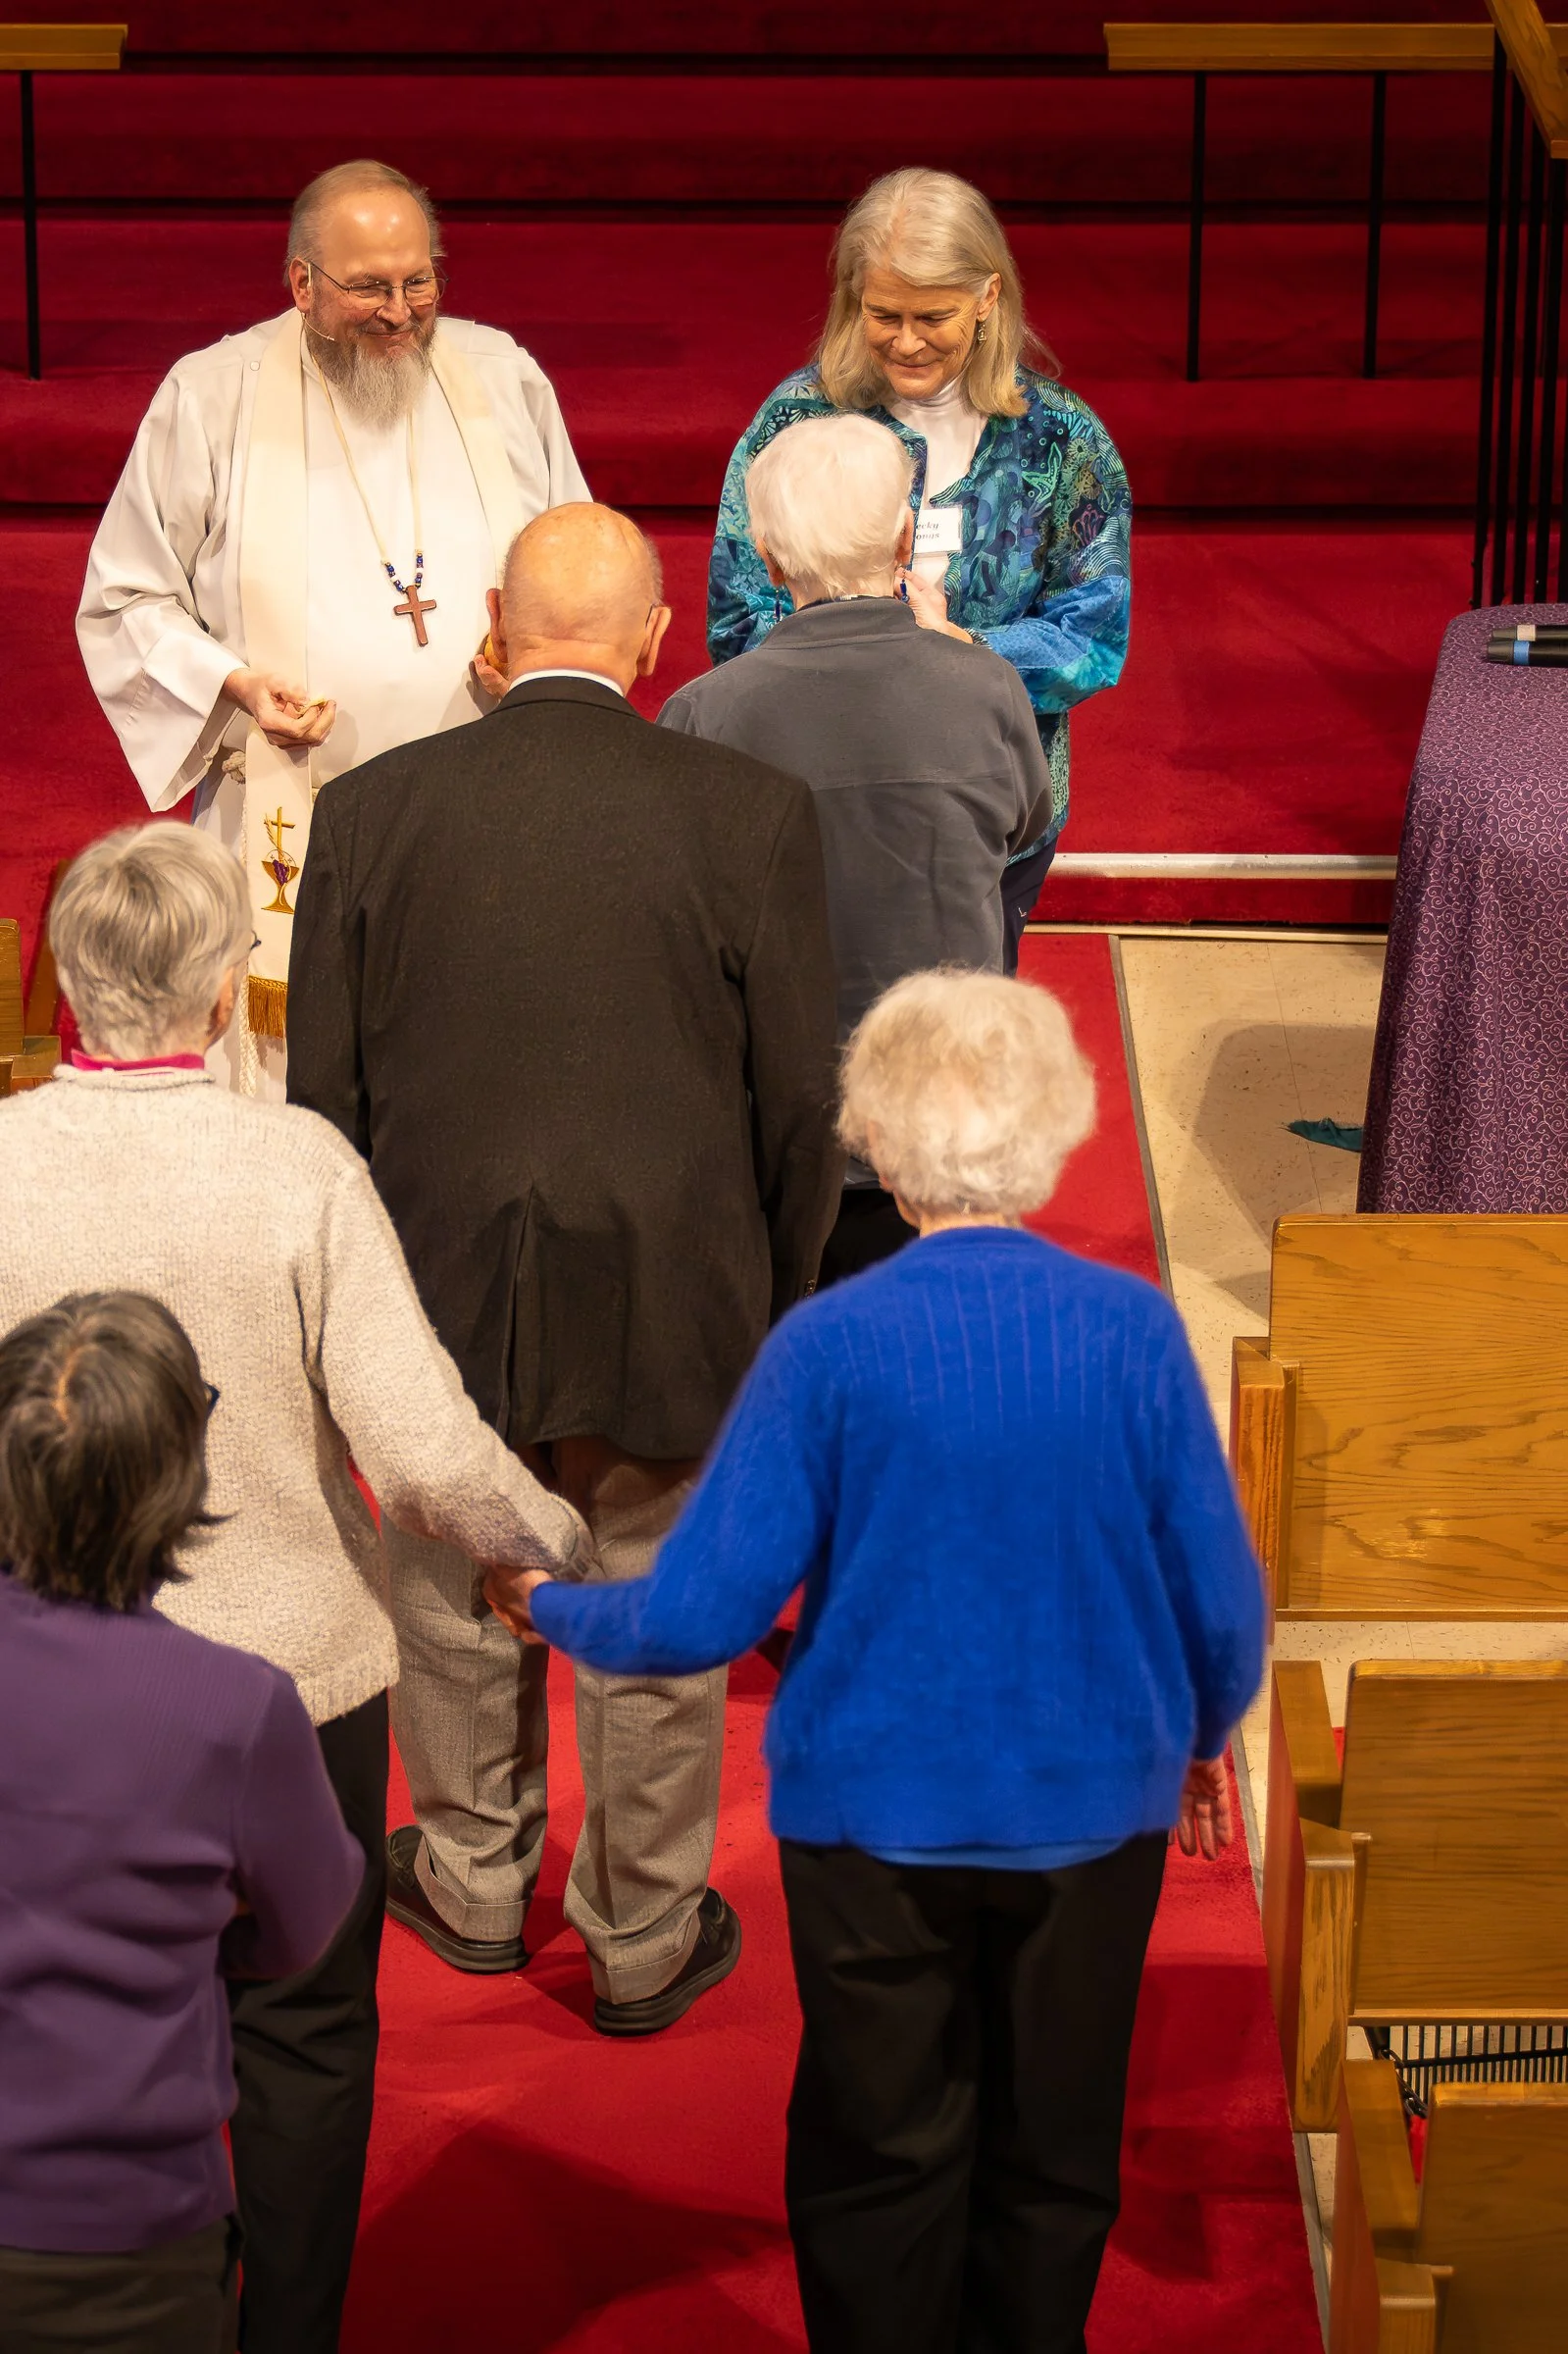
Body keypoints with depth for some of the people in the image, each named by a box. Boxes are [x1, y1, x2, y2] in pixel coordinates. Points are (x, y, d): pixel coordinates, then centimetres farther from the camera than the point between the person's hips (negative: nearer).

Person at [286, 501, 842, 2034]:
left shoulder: (370, 811, -9)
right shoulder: (752, 816, -13)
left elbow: (323, 1097, -2)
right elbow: (798, 1104, -7)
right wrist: (775, 1302, 8)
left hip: (441, 1295, 1)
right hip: (671, 1310, -1)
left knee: (456, 1614, 22)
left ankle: (474, 1886, 42)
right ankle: (645, 1940, 31)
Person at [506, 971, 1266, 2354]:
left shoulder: (830, 1346, -17)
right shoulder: (1134, 1331, -12)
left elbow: (705, 1616, -14)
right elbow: (1223, 1604, -5)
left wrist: (548, 1609, 6)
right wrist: (1202, 1735, 15)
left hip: (877, 1816, -1)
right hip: (1095, 1815, 2)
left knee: (883, 2155, 15)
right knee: (1053, 2158, 18)